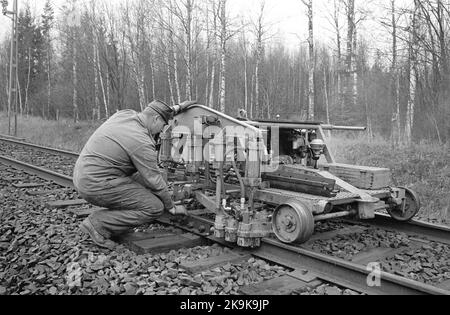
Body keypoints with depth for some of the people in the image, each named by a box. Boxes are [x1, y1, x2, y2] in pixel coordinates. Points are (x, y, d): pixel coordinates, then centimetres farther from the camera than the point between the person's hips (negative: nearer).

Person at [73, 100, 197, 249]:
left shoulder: (125, 114, 5)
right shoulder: (142, 143, -19)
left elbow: (150, 118, 28)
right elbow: (155, 181, -12)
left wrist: (176, 109, 27)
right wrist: (172, 207, 2)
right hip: (99, 185, -10)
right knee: (155, 207, -8)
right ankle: (99, 224, -8)